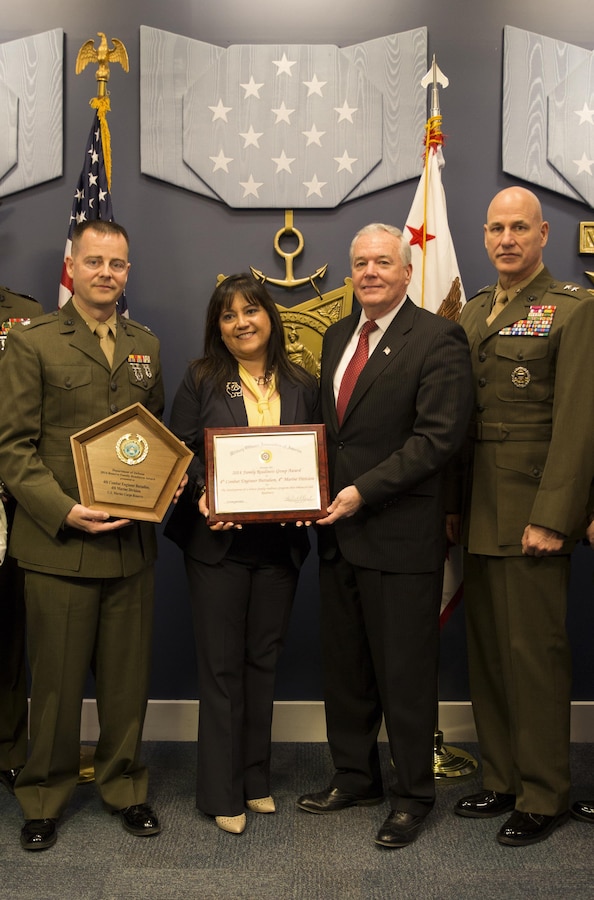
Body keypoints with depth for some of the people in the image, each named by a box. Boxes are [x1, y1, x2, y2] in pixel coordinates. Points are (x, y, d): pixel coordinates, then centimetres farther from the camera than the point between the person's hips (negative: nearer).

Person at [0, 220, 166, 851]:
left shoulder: (146, 346, 14)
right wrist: (63, 510, -18)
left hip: (132, 540, 4)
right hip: (58, 541, -4)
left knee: (127, 677, 12)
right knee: (56, 679, 8)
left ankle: (123, 785, 31)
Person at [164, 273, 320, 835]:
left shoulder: (302, 386, 8)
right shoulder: (201, 380, 1)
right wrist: (203, 494, -20)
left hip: (280, 542, 3)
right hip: (218, 541, -2)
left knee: (263, 661, 12)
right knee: (221, 665, 3)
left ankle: (256, 779, 27)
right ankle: (222, 793, 16)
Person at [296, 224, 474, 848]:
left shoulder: (437, 339, -9)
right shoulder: (336, 336, 14)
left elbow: (439, 435, -17)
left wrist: (363, 491, -20)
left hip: (401, 535, -7)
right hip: (339, 533, 7)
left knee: (405, 674, 6)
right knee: (344, 668, 17)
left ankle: (412, 796, 25)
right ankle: (355, 778, 35)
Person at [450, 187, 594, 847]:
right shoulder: (471, 314, 14)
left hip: (531, 515, -6)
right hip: (476, 514, 7)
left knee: (532, 652, 0)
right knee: (486, 650, 13)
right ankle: (500, 779, 28)